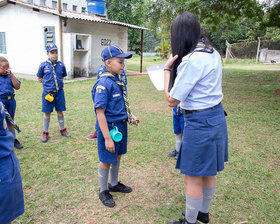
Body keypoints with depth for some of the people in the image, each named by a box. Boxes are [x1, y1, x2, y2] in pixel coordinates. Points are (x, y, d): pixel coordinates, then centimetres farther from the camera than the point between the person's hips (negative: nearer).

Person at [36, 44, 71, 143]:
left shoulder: (61, 65, 1)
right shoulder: (43, 65, -4)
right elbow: (39, 78, 7)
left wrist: (59, 82, 4)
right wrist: (48, 83, 0)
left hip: (59, 92, 2)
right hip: (48, 93, -2)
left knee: (60, 111, 11)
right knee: (47, 113, 7)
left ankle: (62, 130, 27)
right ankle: (45, 132, 21)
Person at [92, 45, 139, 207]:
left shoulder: (119, 80, 5)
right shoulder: (103, 84, -22)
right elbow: (100, 113, -23)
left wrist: (130, 117, 6)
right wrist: (107, 138, -24)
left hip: (121, 125, 8)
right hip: (109, 127, -8)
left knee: (117, 157, 22)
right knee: (106, 161, 9)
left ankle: (114, 184, 44)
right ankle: (103, 191, 30)